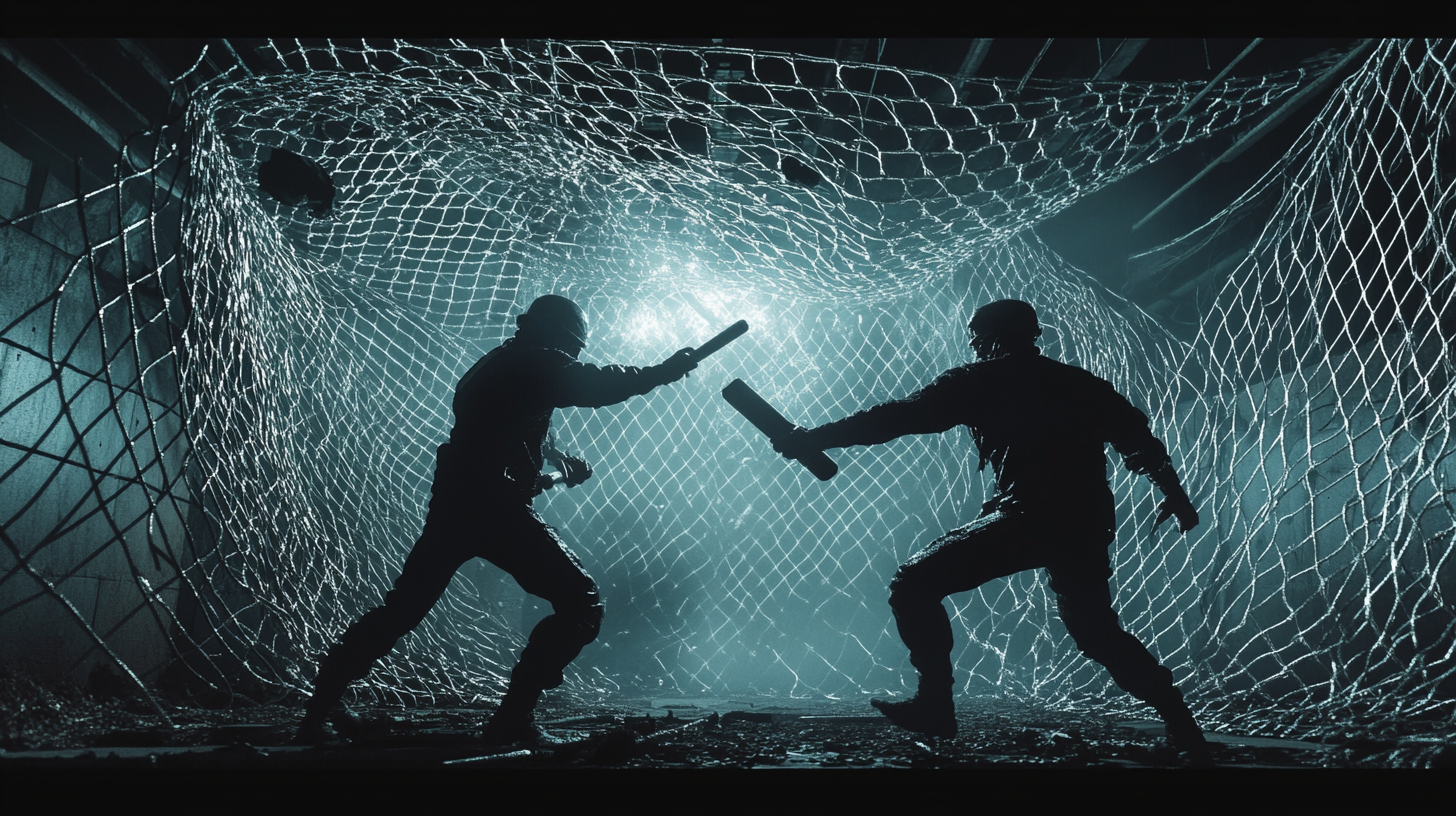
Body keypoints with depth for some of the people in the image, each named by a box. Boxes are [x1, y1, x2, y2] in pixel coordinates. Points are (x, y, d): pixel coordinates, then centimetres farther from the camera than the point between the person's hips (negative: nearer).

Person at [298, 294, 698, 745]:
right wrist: (664, 370, 2)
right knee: (581, 605, -4)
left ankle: (322, 704, 23)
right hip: (495, 505, -9)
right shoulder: (538, 363, -2)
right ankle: (513, 720, -7)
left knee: (403, 608, 21)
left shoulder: (495, 365, 24)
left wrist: (561, 461, 24)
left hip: (451, 502, 9)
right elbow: (600, 385, -8)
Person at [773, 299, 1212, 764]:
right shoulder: (1080, 383, 22)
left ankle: (935, 704, -4)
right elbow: (1140, 440, 22)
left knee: (913, 586, 1)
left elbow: (899, 416, 2)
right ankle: (1182, 725, 24)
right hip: (1087, 526, 7)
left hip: (1025, 517, -7)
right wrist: (1175, 494, 36)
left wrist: (814, 439, 5)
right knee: (1096, 631, 27)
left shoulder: (982, 380, 6)